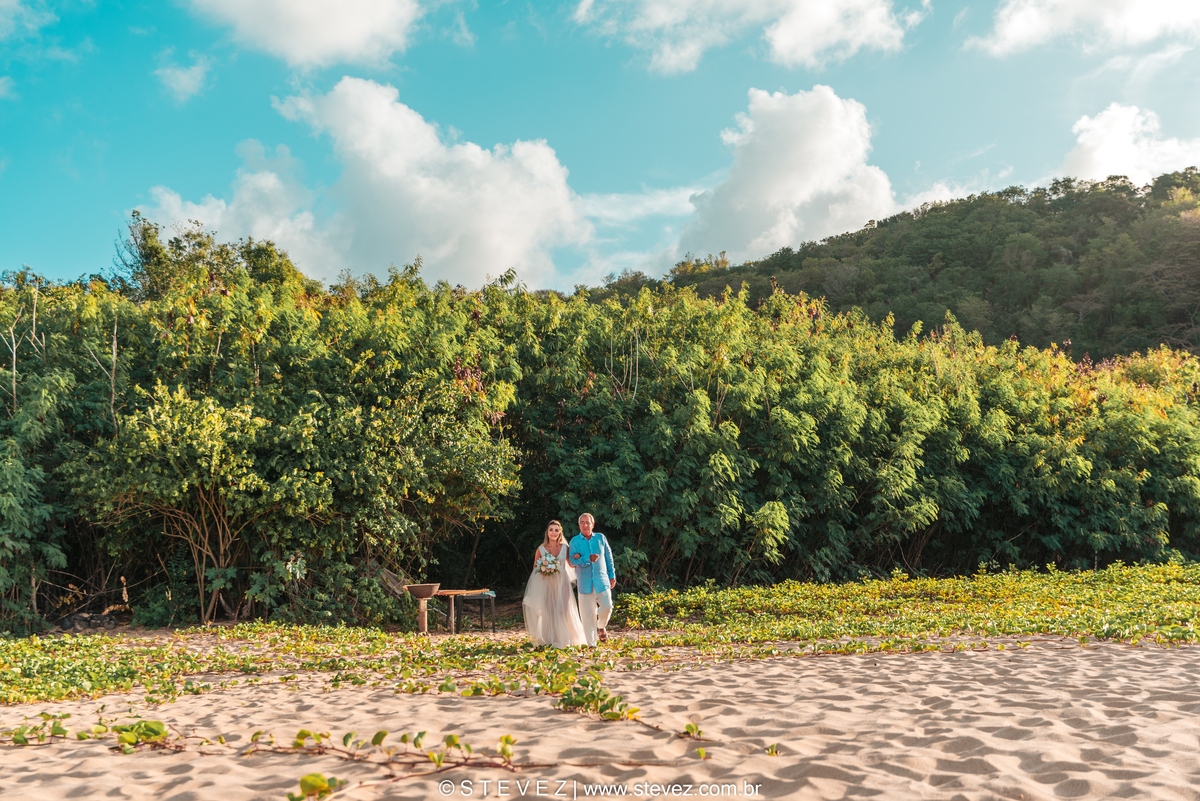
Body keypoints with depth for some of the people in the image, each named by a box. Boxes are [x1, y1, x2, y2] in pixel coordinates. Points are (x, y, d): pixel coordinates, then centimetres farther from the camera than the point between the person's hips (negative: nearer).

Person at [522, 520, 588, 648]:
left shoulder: (564, 547, 3)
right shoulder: (541, 549, -1)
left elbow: (571, 564, 12)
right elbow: (535, 567, 8)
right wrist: (542, 571, -13)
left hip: (561, 583, 1)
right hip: (546, 583, -1)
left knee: (563, 610, -2)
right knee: (548, 611, -1)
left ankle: (564, 638, 14)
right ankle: (550, 639, 12)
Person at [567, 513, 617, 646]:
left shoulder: (601, 538, 7)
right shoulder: (575, 541, 2)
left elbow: (609, 557, 13)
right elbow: (572, 561, -6)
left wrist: (612, 575, 10)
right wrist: (588, 559, -20)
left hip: (602, 580, 1)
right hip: (585, 583, -1)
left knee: (607, 606, -11)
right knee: (588, 614, 0)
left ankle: (601, 627, 23)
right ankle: (591, 644, 11)